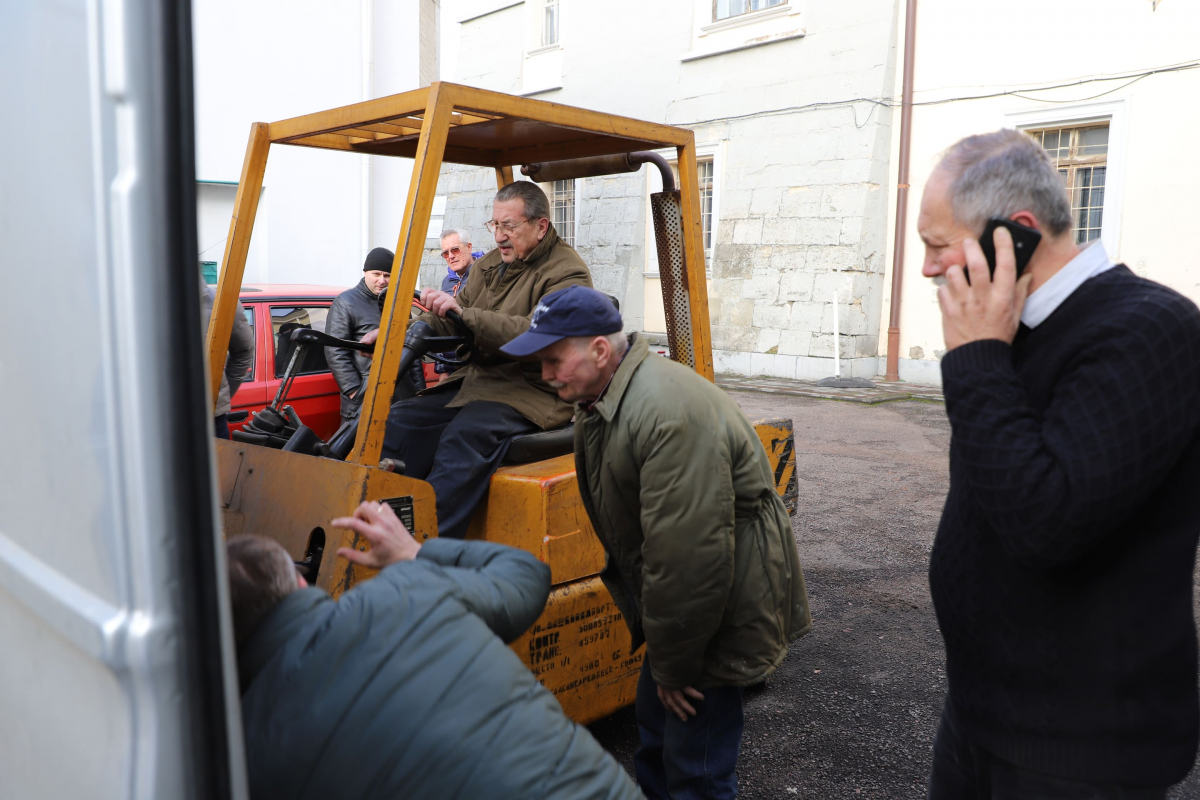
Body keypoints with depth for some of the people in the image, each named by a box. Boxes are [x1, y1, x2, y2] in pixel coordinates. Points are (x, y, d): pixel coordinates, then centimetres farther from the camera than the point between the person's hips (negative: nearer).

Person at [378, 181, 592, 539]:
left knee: (466, 435, -34)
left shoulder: (567, 273, -7)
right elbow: (446, 323, 16)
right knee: (399, 419, -12)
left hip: (530, 392, -8)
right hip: (475, 381, 8)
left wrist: (464, 313, -33)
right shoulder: (490, 265, 18)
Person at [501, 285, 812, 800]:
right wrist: (650, 631, 12)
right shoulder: (596, 404, 4)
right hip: (674, 598, 9)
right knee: (655, 726, 23)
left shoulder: (670, 413, -31)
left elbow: (688, 553, -31)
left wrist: (674, 665, -20)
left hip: (722, 613, -9)